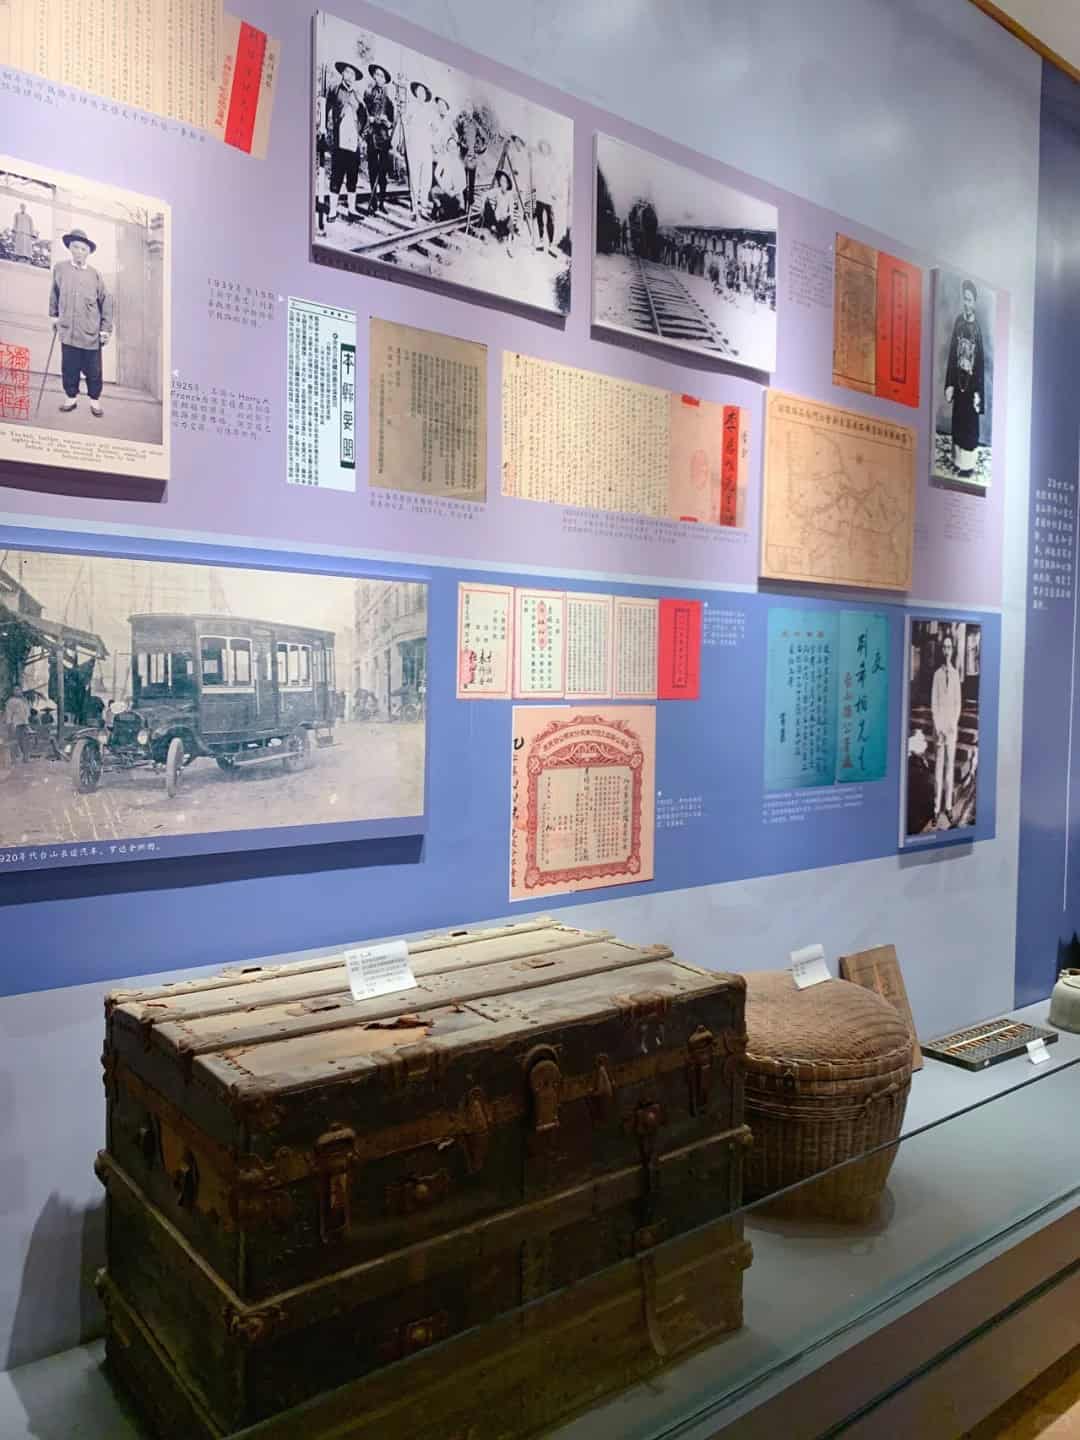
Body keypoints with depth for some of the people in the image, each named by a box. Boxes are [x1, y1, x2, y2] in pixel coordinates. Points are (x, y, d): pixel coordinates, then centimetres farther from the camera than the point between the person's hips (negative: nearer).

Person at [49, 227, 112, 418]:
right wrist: (54, 315, 19)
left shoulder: (95, 274, -2)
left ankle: (95, 400, 20)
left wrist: (106, 329, 0)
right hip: (68, 329, 2)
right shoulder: (60, 268, 3)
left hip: (91, 332, -2)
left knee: (93, 369, 5)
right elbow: (54, 293, 17)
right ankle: (71, 396, 24)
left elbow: (106, 302, 2)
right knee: (69, 367, 8)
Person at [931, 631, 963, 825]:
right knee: (938, 766, 1)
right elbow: (933, 703, -2)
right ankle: (937, 807, 5)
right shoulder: (937, 674, -1)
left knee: (950, 765, 7)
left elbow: (958, 702, 7)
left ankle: (948, 806, 14)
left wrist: (954, 724, -5)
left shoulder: (956, 673, 5)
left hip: (952, 725, 2)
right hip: (939, 724, -2)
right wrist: (937, 728, -10)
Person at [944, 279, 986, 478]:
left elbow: (981, 363, -10)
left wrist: (978, 392, -12)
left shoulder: (977, 328, -11)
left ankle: (968, 464, 11)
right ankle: (958, 460, 23)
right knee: (957, 422, 11)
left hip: (971, 383, -5)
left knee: (970, 424, 3)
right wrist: (949, 384, 3)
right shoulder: (959, 321, 3)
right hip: (958, 381, 5)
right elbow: (952, 353, 6)